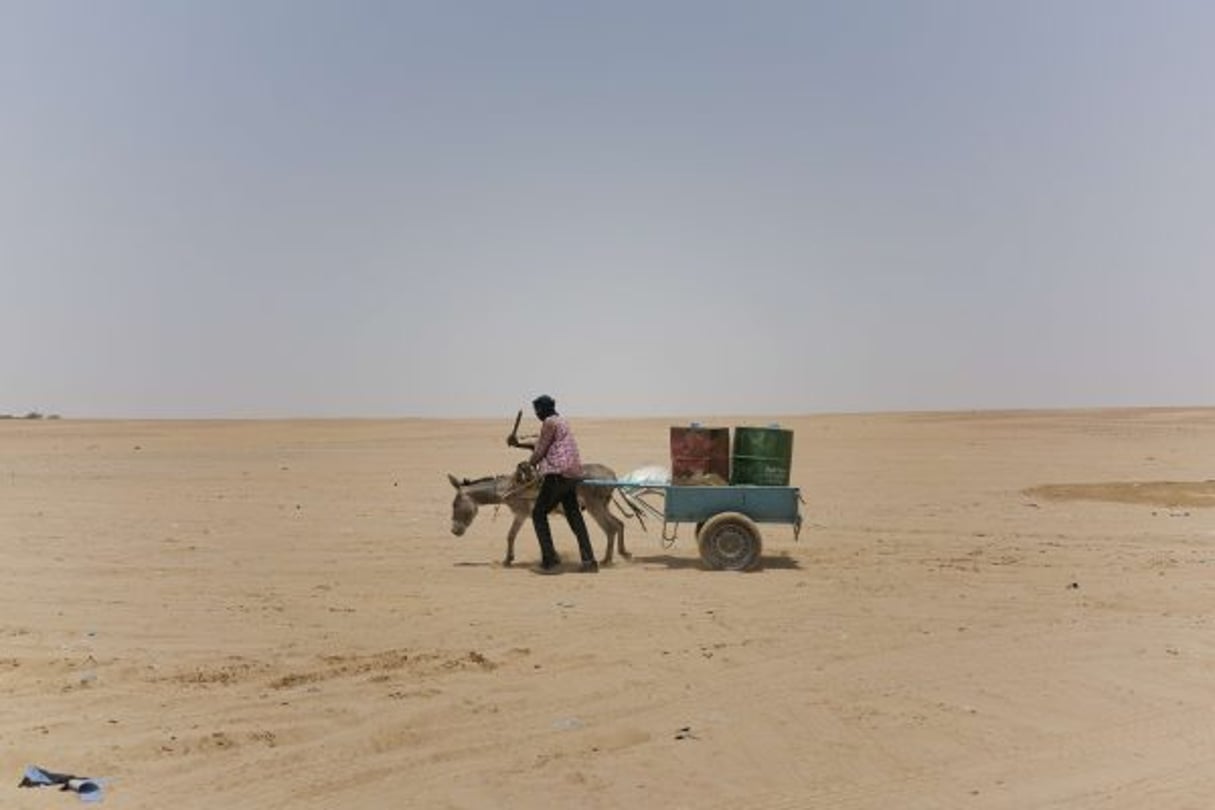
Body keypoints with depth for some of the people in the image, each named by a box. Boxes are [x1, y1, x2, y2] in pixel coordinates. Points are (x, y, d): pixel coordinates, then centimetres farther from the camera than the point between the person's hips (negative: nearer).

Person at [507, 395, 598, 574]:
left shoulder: (549, 423, -9)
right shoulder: (560, 421, 21)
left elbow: (540, 451, -10)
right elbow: (540, 444, 27)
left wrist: (527, 467, 5)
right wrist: (519, 444, 23)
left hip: (558, 474, -10)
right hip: (572, 473, 10)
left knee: (539, 513, 0)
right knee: (574, 515, 12)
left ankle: (550, 560, -5)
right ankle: (589, 561, 10)